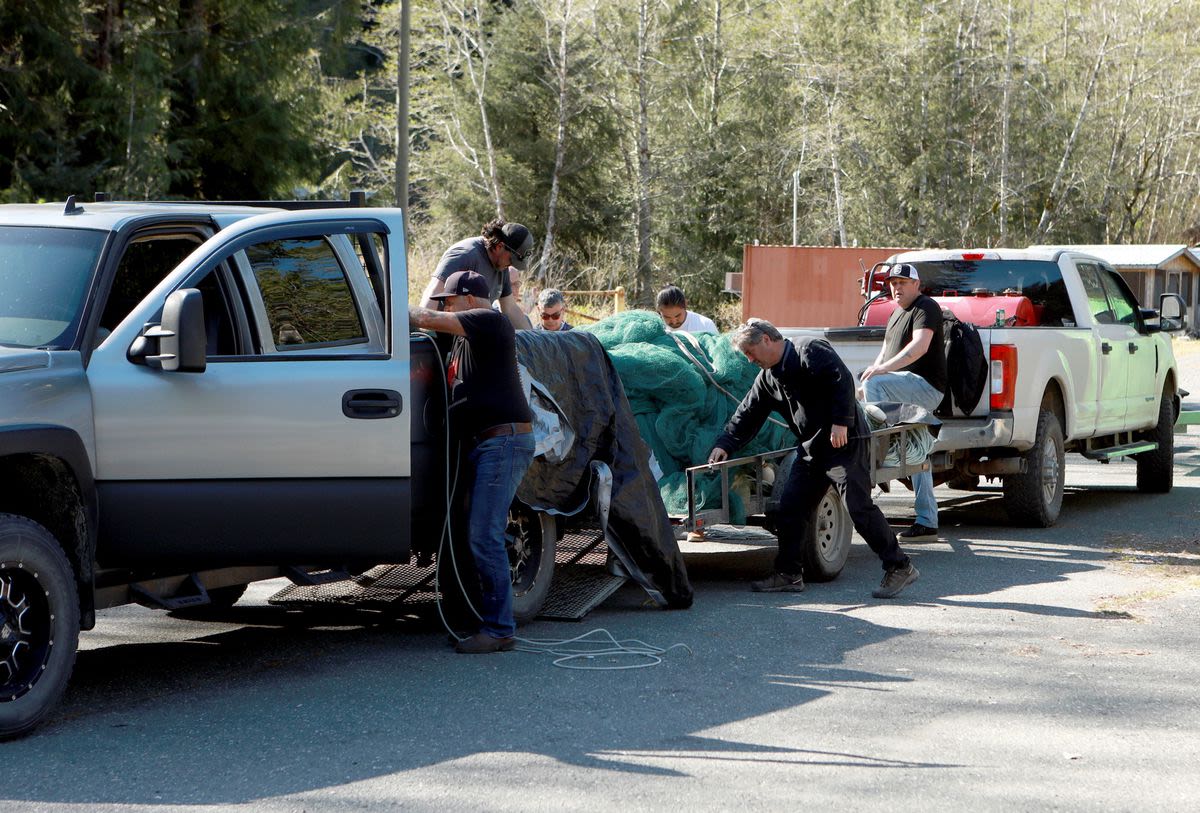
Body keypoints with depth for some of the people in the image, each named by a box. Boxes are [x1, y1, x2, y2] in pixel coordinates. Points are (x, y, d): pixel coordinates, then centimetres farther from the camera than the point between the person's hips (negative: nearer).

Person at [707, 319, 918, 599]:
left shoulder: (810, 352, -10)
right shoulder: (767, 378, 16)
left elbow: (843, 381, -20)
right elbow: (746, 416, 18)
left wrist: (840, 422, -25)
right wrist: (724, 445, 7)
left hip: (845, 441, -9)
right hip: (812, 449, 9)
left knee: (859, 507, -15)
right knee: (790, 507, 6)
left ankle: (899, 567, -10)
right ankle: (789, 574, 15)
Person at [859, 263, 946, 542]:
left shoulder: (925, 308, -8)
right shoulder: (897, 313, 22)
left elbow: (920, 346, -23)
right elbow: (886, 350, 27)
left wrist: (882, 370, -31)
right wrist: (874, 369, 6)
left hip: (925, 387, -9)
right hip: (909, 391, 9)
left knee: (874, 384, -30)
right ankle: (927, 523, 7)